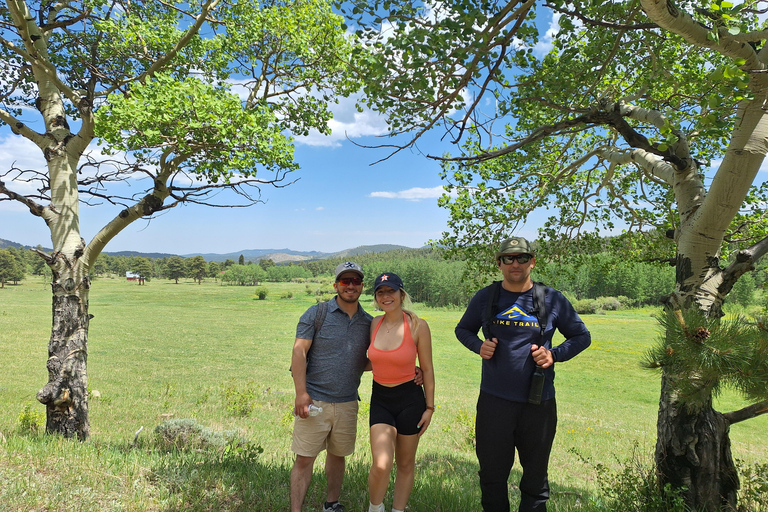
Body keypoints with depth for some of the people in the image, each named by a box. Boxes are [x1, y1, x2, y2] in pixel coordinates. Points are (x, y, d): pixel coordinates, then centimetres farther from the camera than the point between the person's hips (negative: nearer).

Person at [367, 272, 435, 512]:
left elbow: (427, 369, -4)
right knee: (381, 465, -10)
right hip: (380, 400, 2)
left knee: (405, 464, 13)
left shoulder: (418, 326, -12)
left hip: (409, 399, -2)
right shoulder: (374, 324, -1)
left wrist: (429, 407, -3)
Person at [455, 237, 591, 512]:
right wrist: (478, 345, -6)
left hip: (539, 404, 0)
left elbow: (582, 337, 9)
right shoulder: (485, 298, 1)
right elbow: (463, 329, 15)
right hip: (494, 401, 1)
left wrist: (555, 354, -10)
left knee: (535, 478, 15)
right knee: (492, 474, 13)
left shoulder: (553, 300, -2)